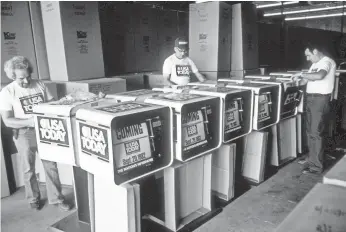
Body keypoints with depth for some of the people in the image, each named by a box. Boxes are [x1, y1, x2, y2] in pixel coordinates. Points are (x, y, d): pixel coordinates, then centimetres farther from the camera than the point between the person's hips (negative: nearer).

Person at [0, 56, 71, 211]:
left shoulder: (39, 85, 1)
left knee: (51, 166, 4)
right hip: (24, 134, -1)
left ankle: (56, 198, 19)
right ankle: (33, 198, 33)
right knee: (29, 169, 12)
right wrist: (29, 121, -22)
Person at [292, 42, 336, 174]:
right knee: (310, 131, 16)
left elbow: (319, 76, -31)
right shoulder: (315, 64, 17)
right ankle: (311, 158, 30)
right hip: (311, 99, 9)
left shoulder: (326, 62, -12)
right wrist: (301, 79, 1)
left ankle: (316, 166, 2)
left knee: (316, 133, -6)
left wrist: (302, 74, -19)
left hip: (320, 100, -9)